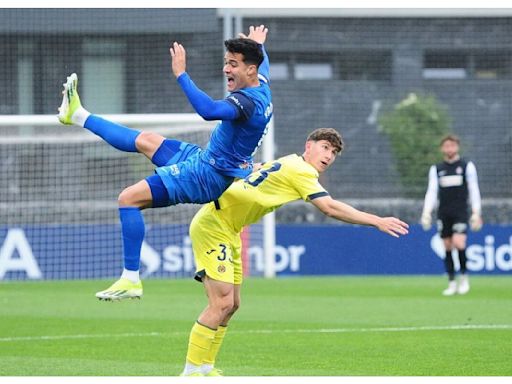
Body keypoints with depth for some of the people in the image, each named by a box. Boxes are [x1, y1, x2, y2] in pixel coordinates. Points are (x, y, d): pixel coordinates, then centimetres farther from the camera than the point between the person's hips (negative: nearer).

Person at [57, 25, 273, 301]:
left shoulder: (248, 101, -28)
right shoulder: (262, 87, 2)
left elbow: (208, 110, -48)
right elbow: (263, 63, 30)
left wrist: (181, 74, -43)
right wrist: (258, 45, 49)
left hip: (206, 176, -10)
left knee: (129, 198, -15)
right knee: (145, 141, 25)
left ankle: (131, 280, -14)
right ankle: (78, 116, 43)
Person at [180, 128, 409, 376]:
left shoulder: (289, 165, 14)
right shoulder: (300, 170, -15)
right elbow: (329, 207, -23)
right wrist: (377, 221, -21)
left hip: (227, 231, 10)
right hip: (212, 225, -10)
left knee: (230, 304, 10)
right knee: (221, 303, -16)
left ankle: (205, 368, 15)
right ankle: (191, 372, -13)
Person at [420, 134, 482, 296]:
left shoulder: (467, 166, 3)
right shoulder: (436, 169, 10)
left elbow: (473, 190, 2)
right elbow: (432, 192, 8)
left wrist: (476, 213, -5)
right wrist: (427, 212, -5)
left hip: (461, 212, -3)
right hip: (443, 214, 3)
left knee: (458, 243, -19)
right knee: (447, 247, 2)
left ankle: (464, 276, 0)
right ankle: (452, 283, 9)